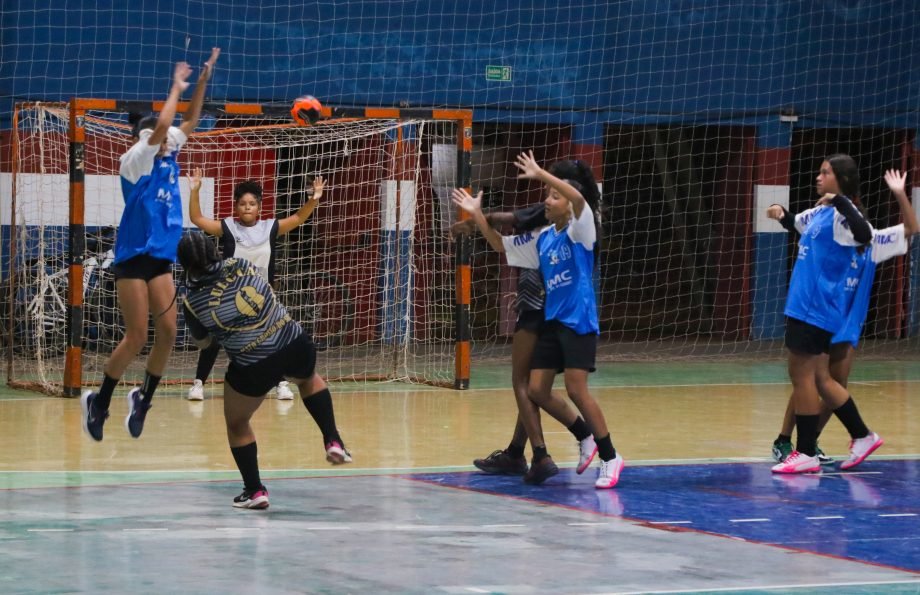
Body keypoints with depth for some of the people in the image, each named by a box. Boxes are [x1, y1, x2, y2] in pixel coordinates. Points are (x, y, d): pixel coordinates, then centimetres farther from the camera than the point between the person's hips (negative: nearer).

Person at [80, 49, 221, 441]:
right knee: (137, 337, -8)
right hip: (133, 258, -7)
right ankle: (98, 401, 5)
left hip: (161, 258, 7)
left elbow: (189, 122, 15)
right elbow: (161, 125, -20)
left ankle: (143, 398, 11)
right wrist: (177, 87, -9)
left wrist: (203, 80, 7)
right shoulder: (135, 160, -7)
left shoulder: (167, 158, 12)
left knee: (168, 331, -4)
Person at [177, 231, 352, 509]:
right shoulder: (241, 265, -2)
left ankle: (255, 490, 23)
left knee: (237, 424, 24)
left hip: (253, 369, -3)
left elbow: (202, 342, 12)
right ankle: (333, 441, 24)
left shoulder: (193, 302, -8)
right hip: (296, 346, 3)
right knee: (309, 380, 38)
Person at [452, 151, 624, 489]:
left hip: (578, 321, -7)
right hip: (552, 321, 7)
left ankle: (610, 458, -2)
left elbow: (578, 197, -27)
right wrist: (477, 215, 14)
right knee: (537, 390, 3)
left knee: (576, 390, -13)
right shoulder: (542, 239, 12)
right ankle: (587, 436, 22)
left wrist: (539, 174, -26)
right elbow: (501, 246, 23)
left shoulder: (578, 230, -7)